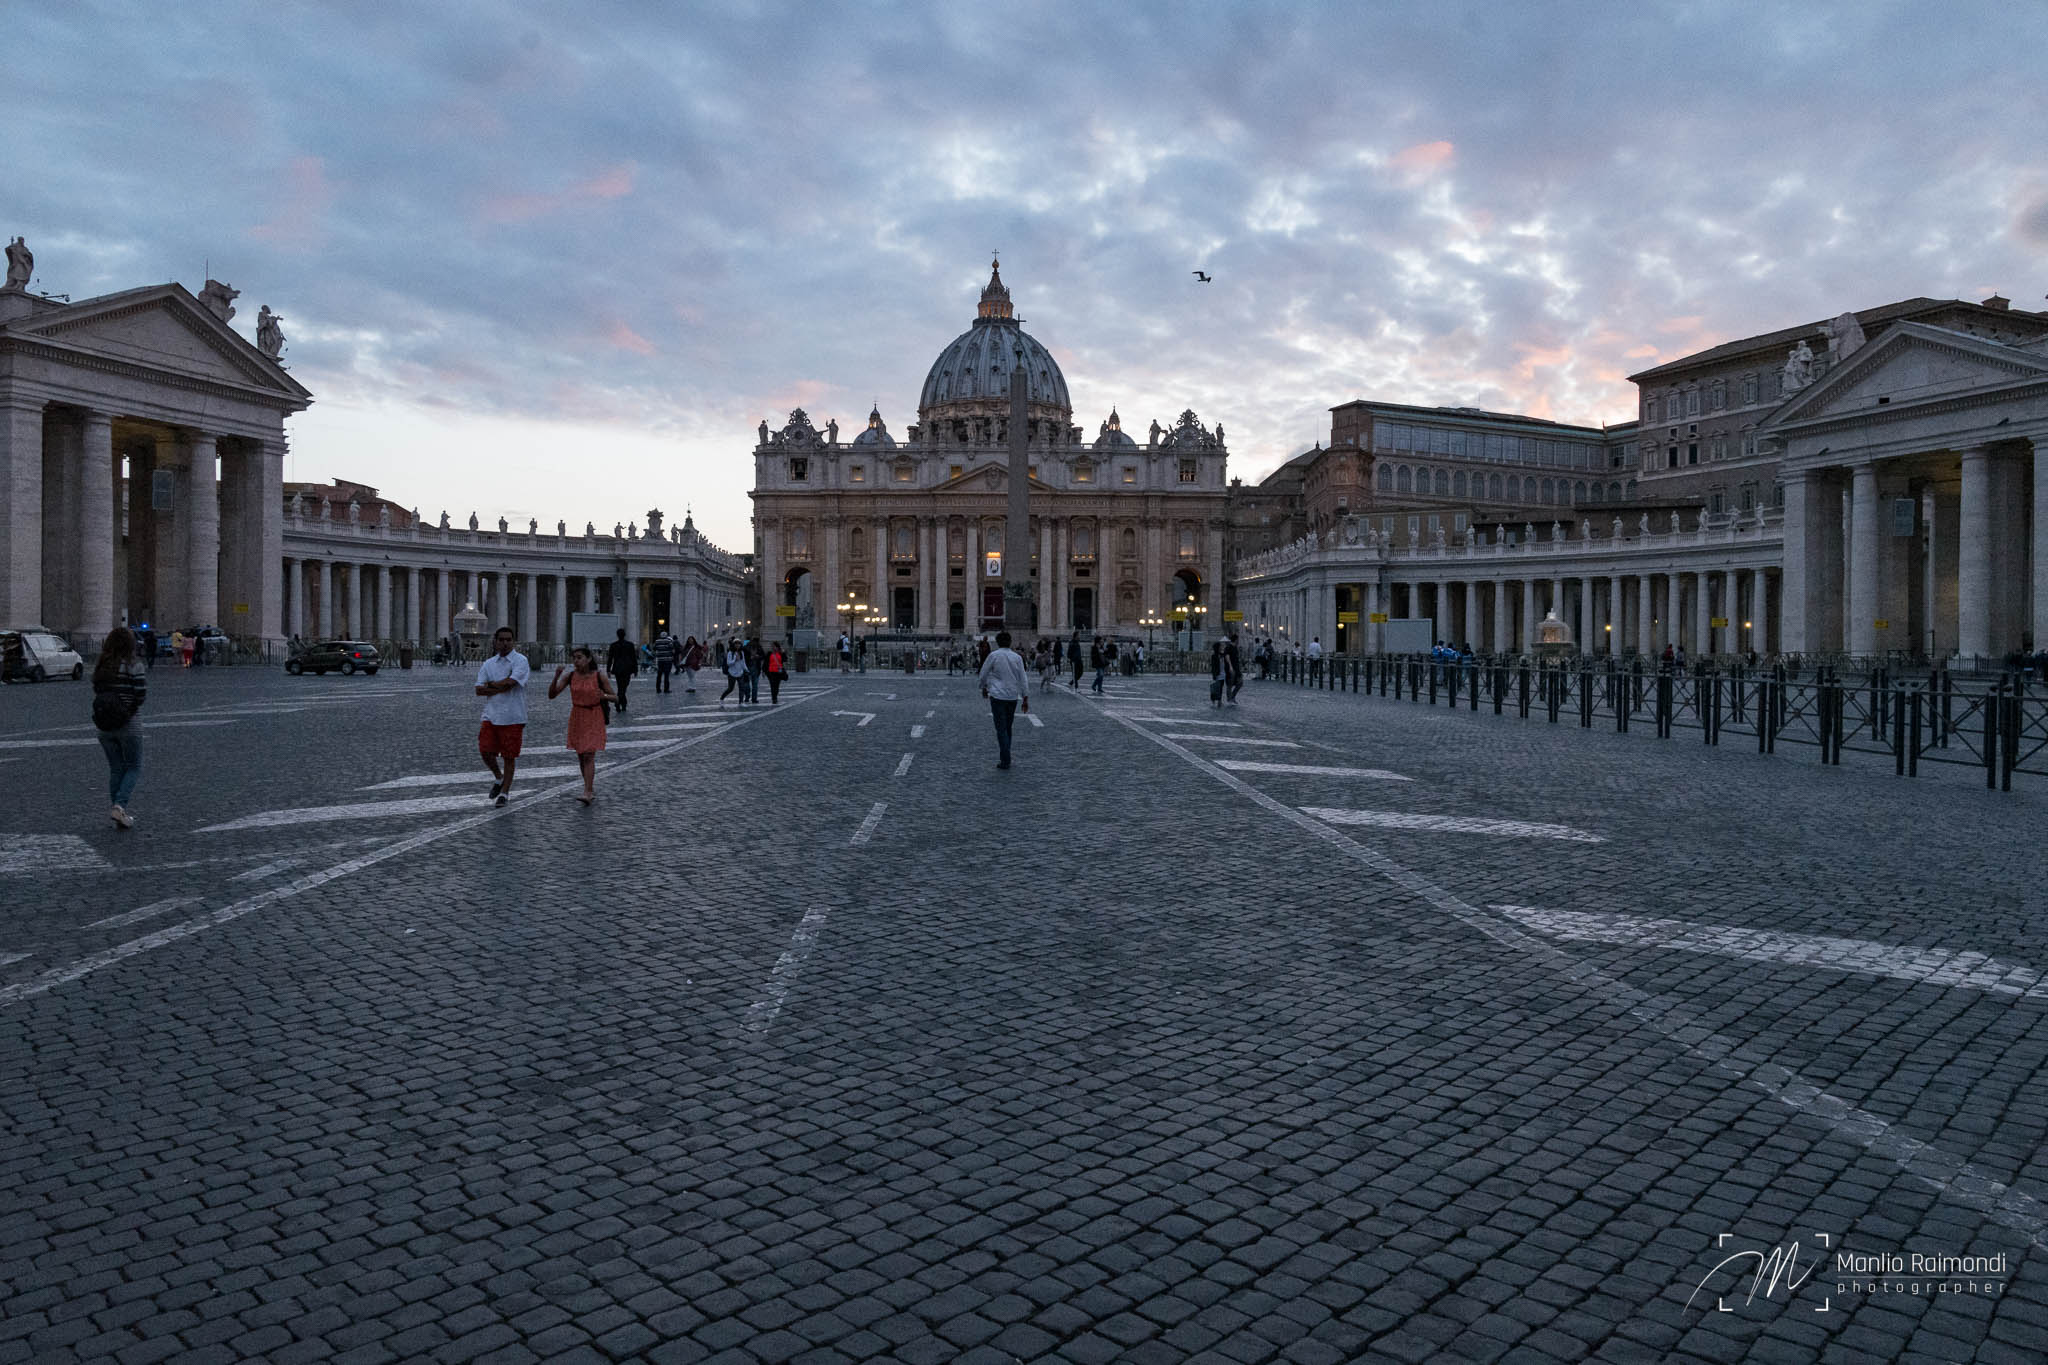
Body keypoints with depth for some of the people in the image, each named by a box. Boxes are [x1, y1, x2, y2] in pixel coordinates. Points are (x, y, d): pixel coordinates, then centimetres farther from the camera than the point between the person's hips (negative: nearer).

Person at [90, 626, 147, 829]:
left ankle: (120, 816, 15)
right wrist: (145, 674, 1)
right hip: (128, 725, -5)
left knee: (115, 769, 13)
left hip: (103, 725, 5)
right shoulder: (134, 666, -12)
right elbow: (141, 694, -15)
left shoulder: (100, 666, 6)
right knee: (134, 767, 7)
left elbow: (96, 691, 10)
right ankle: (120, 805, -12)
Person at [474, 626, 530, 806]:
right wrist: (501, 688, -13)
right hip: (491, 716, 4)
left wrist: (490, 685, -4)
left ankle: (504, 792, 15)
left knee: (509, 757, 2)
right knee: (486, 752, -4)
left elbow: (509, 683, -19)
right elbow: (479, 690, 1)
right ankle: (498, 778, 23)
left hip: (513, 718, -4)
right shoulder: (488, 664, 11)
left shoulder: (520, 661, -4)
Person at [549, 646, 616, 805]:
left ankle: (587, 793, -17)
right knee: (581, 756, 10)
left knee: (589, 755, -13)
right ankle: (591, 789, 22)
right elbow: (551, 695, -5)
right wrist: (557, 676, -19)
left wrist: (604, 696, -22)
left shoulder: (599, 676, -9)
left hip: (594, 718, -4)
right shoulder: (571, 676, -2)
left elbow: (614, 697, 0)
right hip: (577, 718, 4)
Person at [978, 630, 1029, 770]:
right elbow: (1022, 679, 3)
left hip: (998, 696, -4)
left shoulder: (994, 655, -7)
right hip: (1013, 696, 4)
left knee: (1001, 728, -4)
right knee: (1008, 727, 17)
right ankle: (1005, 757, 25)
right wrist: (1025, 699, 8)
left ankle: (1005, 761, -10)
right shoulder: (1017, 657, 2)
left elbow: (983, 674, 1)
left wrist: (984, 688, 20)